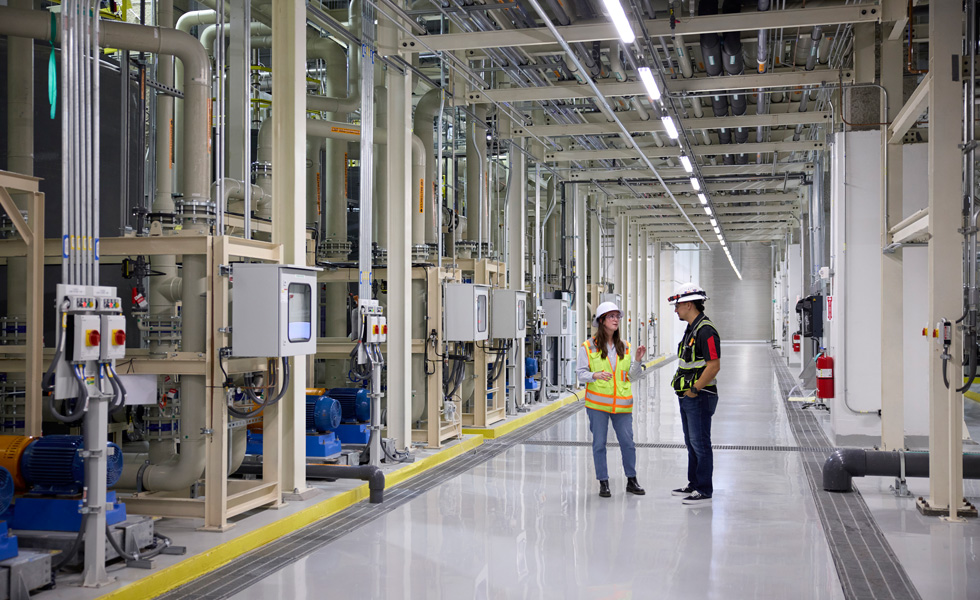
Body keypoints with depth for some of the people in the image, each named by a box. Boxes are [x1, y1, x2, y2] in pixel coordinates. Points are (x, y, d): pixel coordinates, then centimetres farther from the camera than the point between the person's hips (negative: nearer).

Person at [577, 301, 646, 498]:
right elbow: (581, 374, -4)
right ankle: (603, 483, 14)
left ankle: (631, 481, 19)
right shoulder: (588, 347, -2)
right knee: (599, 443, 2)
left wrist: (638, 360, -6)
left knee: (628, 442, 3)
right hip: (597, 402, -3)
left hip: (621, 403, 3)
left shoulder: (625, 347, 10)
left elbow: (632, 376, 10)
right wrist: (596, 375, -22)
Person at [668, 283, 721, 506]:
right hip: (687, 396, 10)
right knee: (691, 443, 17)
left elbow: (714, 366, -23)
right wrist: (683, 388, 14)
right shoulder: (691, 329, 15)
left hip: (700, 397, -10)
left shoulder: (706, 330, -17)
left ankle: (705, 491, 1)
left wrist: (695, 389, -19)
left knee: (700, 444, -5)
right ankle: (694, 484, 27)